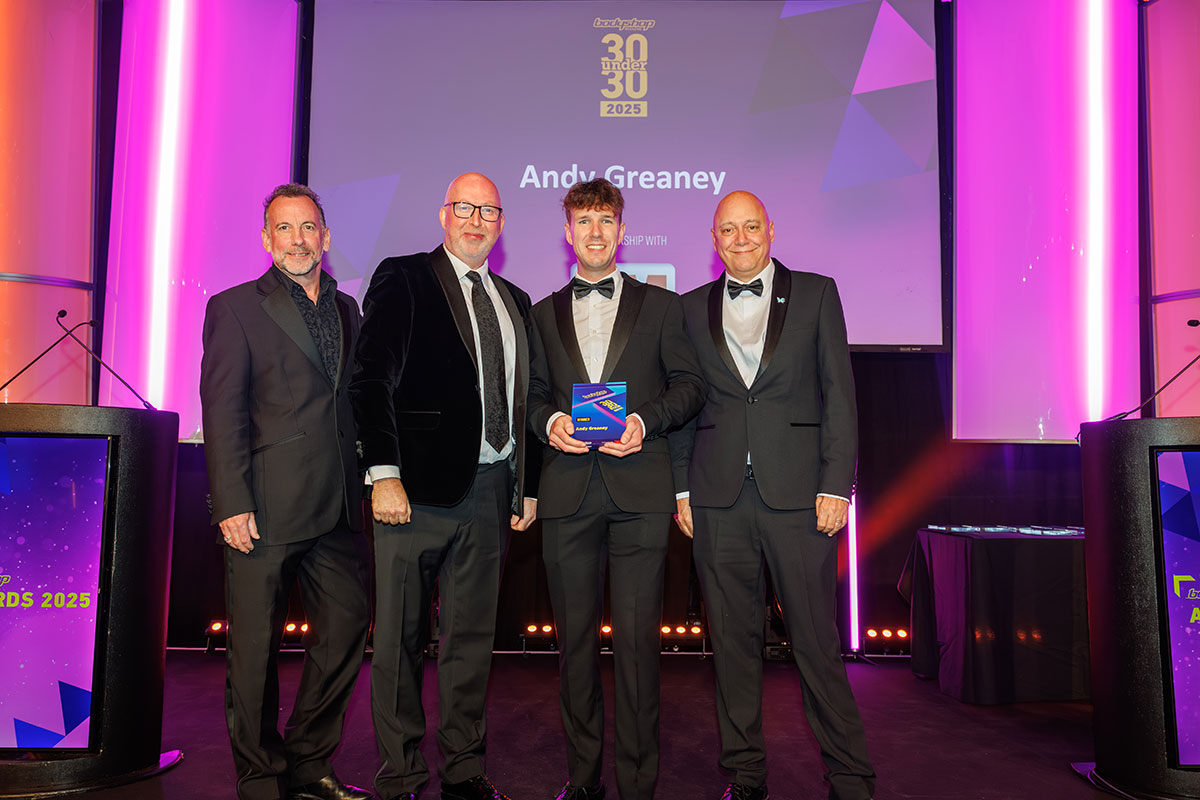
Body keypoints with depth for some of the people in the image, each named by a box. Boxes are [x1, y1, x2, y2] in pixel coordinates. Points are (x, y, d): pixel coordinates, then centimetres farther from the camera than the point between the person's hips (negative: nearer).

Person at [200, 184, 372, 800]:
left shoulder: (345, 308, 17)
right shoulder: (235, 308, 1)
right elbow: (222, 412, -6)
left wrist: (360, 485, 10)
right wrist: (232, 504, -14)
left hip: (335, 507, 5)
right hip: (265, 508, -5)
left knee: (348, 623, 8)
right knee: (255, 646, 4)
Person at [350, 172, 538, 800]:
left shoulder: (515, 302, 18)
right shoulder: (402, 279, 1)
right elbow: (372, 381, -7)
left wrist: (529, 484, 14)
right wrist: (383, 475, -15)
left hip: (491, 490, 5)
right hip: (419, 487, -5)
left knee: (473, 637, 12)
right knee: (400, 638, 3)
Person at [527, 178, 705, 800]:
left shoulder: (661, 305, 11)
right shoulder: (544, 314, 18)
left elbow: (688, 385, 8)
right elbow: (534, 393, 16)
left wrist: (644, 421, -9)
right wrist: (549, 421, -5)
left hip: (640, 490, -2)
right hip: (568, 490, 2)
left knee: (637, 637, -4)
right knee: (574, 637, 7)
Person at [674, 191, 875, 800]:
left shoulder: (816, 293, 7)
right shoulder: (692, 308, 13)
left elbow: (839, 393, 2)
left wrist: (835, 486, -5)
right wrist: (681, 488, 5)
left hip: (797, 493, -2)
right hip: (719, 499, 2)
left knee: (817, 640, 2)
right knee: (733, 641, 8)